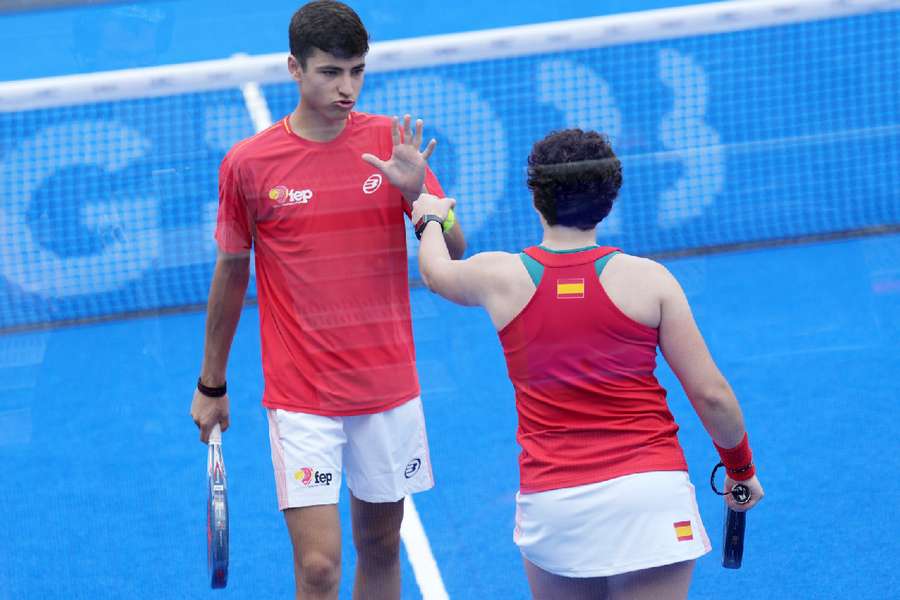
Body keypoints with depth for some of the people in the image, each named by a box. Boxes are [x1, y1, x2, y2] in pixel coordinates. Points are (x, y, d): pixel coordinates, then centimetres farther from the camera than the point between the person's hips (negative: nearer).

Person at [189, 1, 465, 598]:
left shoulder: (390, 143, 0)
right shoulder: (248, 163, -6)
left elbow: (453, 250, 2)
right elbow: (231, 273, 7)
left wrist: (416, 190, -18)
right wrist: (211, 385, 13)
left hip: (390, 391, 3)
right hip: (301, 400, -3)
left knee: (381, 548, 13)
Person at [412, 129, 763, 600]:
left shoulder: (501, 277, 1)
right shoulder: (647, 279, -4)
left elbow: (436, 270, 27)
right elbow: (711, 394, -2)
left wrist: (431, 218, 49)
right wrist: (741, 468, 16)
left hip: (550, 502, 1)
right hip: (650, 490, -1)